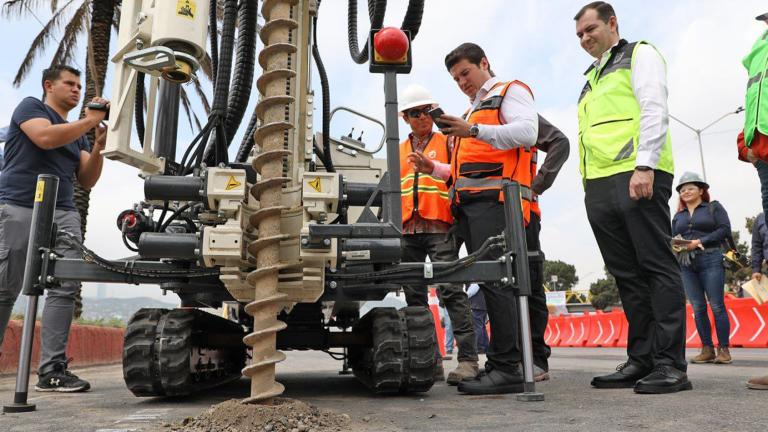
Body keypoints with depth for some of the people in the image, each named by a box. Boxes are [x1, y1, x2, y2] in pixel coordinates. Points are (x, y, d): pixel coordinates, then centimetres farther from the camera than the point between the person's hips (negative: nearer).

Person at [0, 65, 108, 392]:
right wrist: (90, 121, -7)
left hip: (63, 213, 5)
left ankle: (51, 370, -10)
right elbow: (45, 137, -14)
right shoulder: (30, 107, 8)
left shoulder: (78, 133, 24)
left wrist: (98, 147, 1)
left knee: (66, 288, -9)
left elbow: (87, 181, 15)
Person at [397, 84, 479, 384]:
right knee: (414, 296, 5)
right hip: (406, 231, 5)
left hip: (439, 227, -5)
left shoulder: (447, 143, 11)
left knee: (451, 291, -14)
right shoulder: (398, 152, 22)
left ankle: (467, 359, -13)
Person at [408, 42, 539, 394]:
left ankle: (507, 368, -15)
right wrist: (433, 168, 18)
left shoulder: (511, 91, 9)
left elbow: (527, 132, -11)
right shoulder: (474, 111, 35)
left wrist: (473, 131, -20)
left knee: (493, 277, -16)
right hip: (468, 203, 8)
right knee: (491, 280, 4)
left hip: (494, 197, -8)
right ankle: (501, 365, 6)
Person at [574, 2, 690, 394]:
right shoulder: (591, 79, 31)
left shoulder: (639, 55, 11)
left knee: (657, 268, -8)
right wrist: (590, 186, 15)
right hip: (599, 186, 7)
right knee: (627, 275, 4)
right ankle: (642, 359, 7)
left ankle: (670, 365, -6)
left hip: (637, 177, -7)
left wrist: (644, 165, -17)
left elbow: (654, 110, -5)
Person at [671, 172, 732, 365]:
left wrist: (700, 242, -12)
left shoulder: (714, 207, 9)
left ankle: (723, 349, 0)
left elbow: (725, 229, -3)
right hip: (686, 265, 4)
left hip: (710, 261, -4)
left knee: (717, 306, -6)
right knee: (698, 308, 1)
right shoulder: (678, 216, 20)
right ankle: (707, 350, 5)